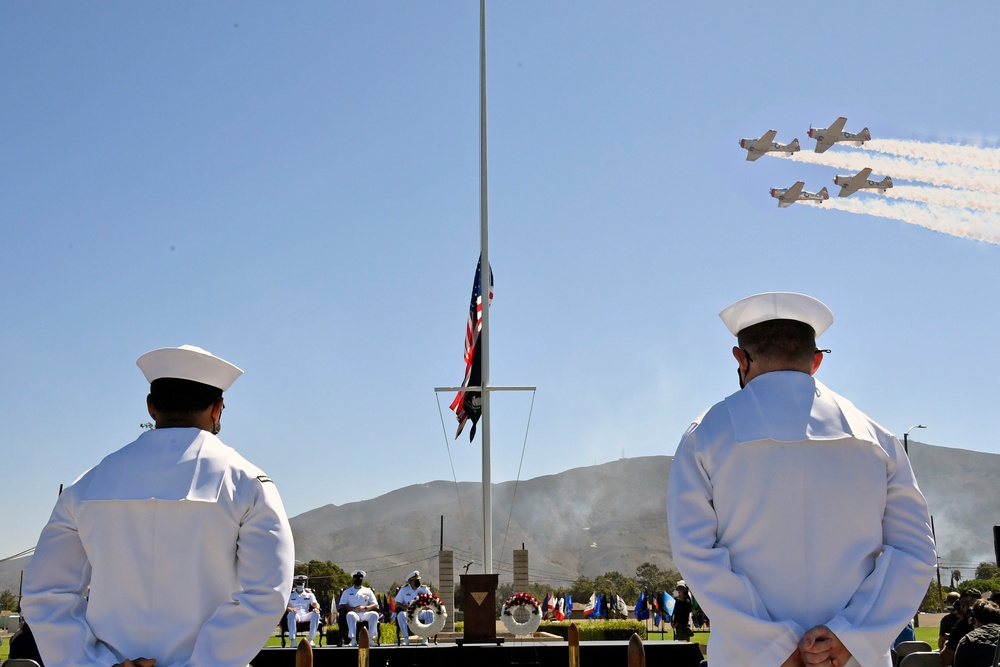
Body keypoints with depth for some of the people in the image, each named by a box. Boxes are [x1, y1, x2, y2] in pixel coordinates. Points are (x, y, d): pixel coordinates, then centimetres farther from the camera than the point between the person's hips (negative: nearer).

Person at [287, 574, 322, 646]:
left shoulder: (309, 594, 18)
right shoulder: (290, 594, 12)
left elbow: (315, 604, 7)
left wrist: (316, 608, -19)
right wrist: (289, 608, -24)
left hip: (305, 616, 2)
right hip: (295, 615, -2)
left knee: (316, 614, -29)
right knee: (291, 614, -38)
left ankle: (311, 639, -26)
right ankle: (293, 640, -37)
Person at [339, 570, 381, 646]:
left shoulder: (368, 591, 21)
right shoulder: (347, 592, 19)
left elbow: (375, 605, 11)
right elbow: (342, 605, 5)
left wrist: (365, 608, -10)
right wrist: (354, 609, -13)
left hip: (365, 613, 1)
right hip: (354, 613, -1)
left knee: (374, 614, -31)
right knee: (350, 615, -37)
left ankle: (371, 637, -32)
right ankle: (353, 639, -39)